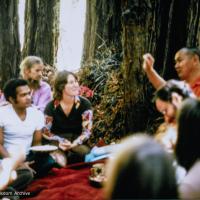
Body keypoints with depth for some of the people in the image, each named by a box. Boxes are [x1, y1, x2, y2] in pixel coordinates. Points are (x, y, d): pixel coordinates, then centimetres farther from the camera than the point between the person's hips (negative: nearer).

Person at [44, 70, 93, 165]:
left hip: (77, 144, 2)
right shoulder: (51, 106, -7)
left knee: (85, 152, -31)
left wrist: (74, 144, -28)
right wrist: (59, 142, -21)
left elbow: (87, 131, -10)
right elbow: (45, 132, -2)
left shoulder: (84, 104, -8)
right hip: (57, 143, -1)